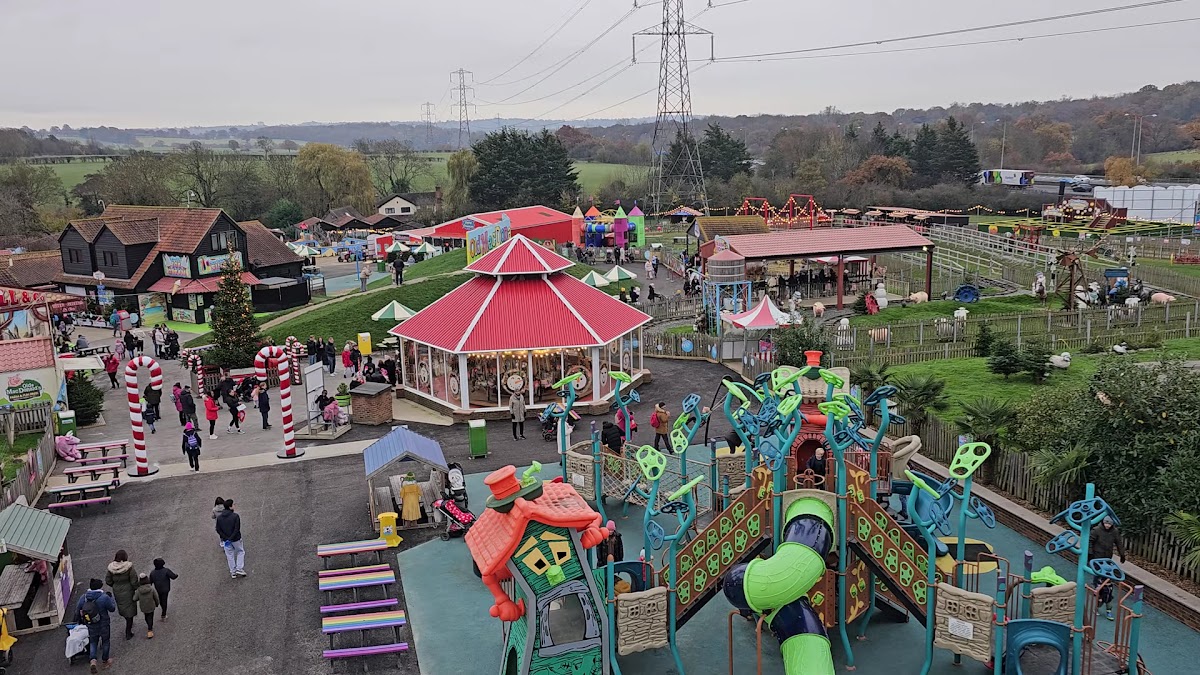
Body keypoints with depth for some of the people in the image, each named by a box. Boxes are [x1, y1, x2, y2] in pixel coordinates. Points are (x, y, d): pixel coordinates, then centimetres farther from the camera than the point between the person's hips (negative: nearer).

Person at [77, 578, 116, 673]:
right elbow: (112, 609, -11)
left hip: (91, 626, 3)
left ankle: (93, 660, -1)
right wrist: (111, 598, 5)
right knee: (105, 642, 19)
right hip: (104, 625, -3)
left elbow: (77, 611, 1)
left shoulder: (84, 598, -10)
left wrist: (81, 620, 18)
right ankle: (105, 661, 34)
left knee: (93, 642, 20)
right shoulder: (104, 597, -23)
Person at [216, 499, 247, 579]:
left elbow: (218, 530, -5)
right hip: (236, 539, -3)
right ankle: (239, 569, 9)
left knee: (230, 556, 15)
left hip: (225, 540, 3)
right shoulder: (235, 516, -17)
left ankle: (233, 572, 21)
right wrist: (230, 539, -17)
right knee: (241, 552, 18)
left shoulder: (219, 517, -4)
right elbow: (237, 529, -22)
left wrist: (226, 538, -7)